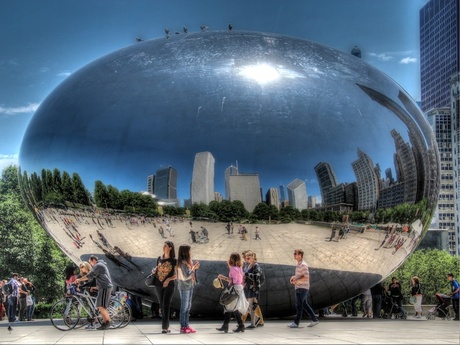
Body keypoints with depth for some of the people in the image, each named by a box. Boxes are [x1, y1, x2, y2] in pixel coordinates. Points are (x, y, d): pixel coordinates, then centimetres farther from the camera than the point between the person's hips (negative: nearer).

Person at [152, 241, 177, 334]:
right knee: (161, 305, 8)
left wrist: (168, 279, -20)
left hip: (169, 285, -5)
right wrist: (154, 271, -1)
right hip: (158, 285, 5)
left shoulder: (173, 261, -3)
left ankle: (165, 327, -12)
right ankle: (166, 325, 18)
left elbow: (176, 275, -4)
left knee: (166, 305, -11)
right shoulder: (159, 259, 9)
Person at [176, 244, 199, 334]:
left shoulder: (189, 261, 9)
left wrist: (194, 268, -1)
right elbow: (186, 276, -22)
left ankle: (186, 325, 18)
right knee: (184, 307, -2)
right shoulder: (182, 263, -17)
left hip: (190, 286, 9)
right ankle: (183, 327, 4)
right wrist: (193, 268, -14)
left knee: (188, 306, 12)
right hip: (184, 287, -9)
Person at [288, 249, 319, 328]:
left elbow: (306, 277, -22)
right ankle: (314, 319, 19)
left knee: (299, 305, -6)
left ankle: (296, 322, -3)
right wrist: (294, 277, 10)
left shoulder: (303, 265, -16)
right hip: (299, 288, 10)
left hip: (302, 288, -10)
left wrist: (296, 281, -22)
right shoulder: (299, 264, 14)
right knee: (305, 305, 14)